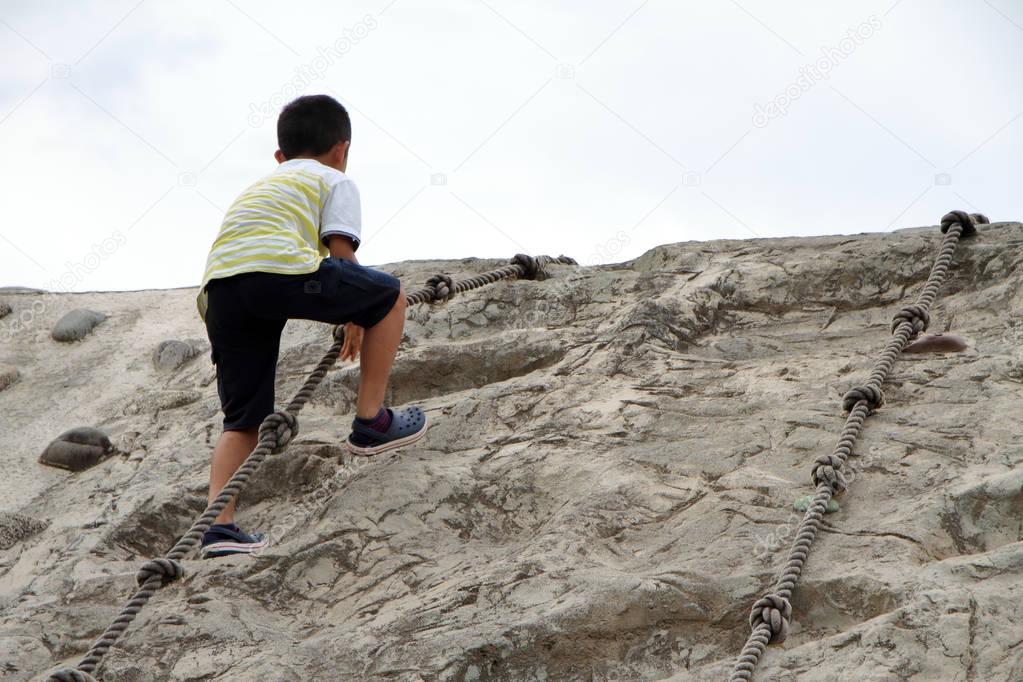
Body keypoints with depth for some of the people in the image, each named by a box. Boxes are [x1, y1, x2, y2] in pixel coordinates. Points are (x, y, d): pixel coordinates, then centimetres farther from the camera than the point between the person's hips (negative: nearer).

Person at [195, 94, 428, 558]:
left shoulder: (256, 188, 42)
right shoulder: (336, 181, 23)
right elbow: (341, 254, 11)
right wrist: (355, 319, 24)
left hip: (218, 285, 6)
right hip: (280, 268, -6)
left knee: (242, 420, 16)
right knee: (390, 295, 17)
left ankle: (219, 525, 2)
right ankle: (371, 422, 20)